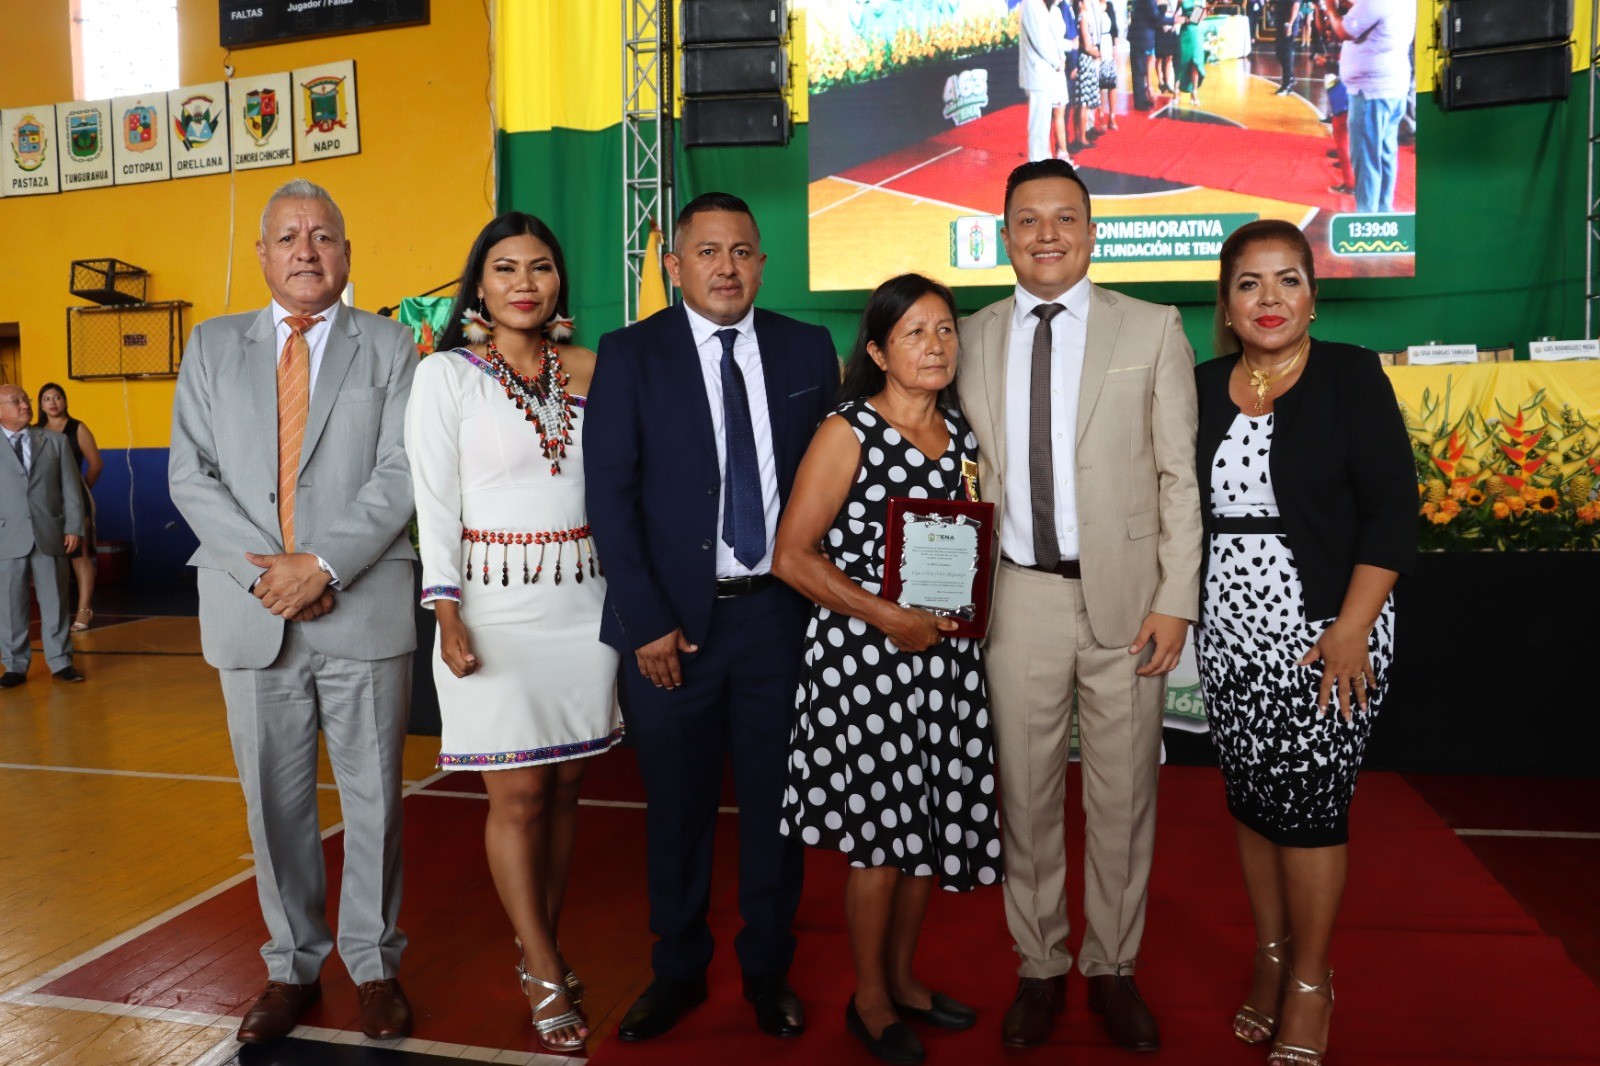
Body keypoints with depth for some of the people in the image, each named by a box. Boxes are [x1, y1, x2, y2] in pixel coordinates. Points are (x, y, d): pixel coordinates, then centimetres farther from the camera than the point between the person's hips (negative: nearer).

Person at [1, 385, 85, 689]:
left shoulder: (55, 440, 9)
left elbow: (71, 487, 6)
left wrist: (74, 527, -1)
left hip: (49, 533, 1)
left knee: (54, 601, 6)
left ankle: (60, 662, 14)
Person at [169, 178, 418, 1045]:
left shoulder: (389, 347, 5)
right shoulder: (213, 347, 12)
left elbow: (400, 475, -5)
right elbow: (190, 475, 4)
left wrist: (323, 565, -15)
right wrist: (269, 570, -9)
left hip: (362, 610, -2)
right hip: (253, 615, 2)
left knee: (372, 797, 6)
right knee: (275, 802, 11)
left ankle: (373, 965, 22)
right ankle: (293, 967, 27)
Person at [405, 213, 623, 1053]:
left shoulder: (586, 372, 11)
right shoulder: (447, 375, -1)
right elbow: (434, 503, -6)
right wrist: (448, 616, -11)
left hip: (582, 600, 4)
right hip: (497, 603, -4)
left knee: (564, 787, 10)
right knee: (517, 795, 0)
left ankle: (542, 950, 27)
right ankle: (546, 980, 15)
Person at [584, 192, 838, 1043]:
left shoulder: (808, 350, 5)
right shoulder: (630, 354, -1)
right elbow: (609, 498, -5)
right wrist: (648, 621, -10)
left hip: (779, 612, 2)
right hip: (674, 618, -1)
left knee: (775, 800, 11)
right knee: (676, 807, 11)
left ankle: (768, 969, 32)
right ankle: (677, 971, 32)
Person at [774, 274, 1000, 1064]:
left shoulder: (961, 433, 9)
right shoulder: (848, 432, -9)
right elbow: (792, 556, -13)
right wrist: (887, 616, -17)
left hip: (944, 656, 6)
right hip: (865, 657, -6)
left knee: (932, 823, 14)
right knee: (880, 834, 4)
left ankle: (902, 976, 35)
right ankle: (869, 998, 25)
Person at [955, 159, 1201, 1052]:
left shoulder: (1153, 331, 2)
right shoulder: (973, 340, 8)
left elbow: (1180, 476, -1)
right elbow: (970, 472, 9)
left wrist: (1176, 601, -7)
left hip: (1125, 598, -1)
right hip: (1019, 598, 2)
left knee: (1124, 798, 10)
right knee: (1025, 795, 10)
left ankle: (1114, 970, 30)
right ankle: (1040, 968, 29)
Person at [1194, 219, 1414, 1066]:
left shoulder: (1351, 376, -4)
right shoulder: (1203, 386, 7)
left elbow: (1391, 509, -9)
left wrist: (1352, 628, -16)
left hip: (1323, 633, -4)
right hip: (1229, 633, 4)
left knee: (1309, 799, -1)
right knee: (1249, 795, 11)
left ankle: (1310, 984, 18)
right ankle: (1270, 958, 29)